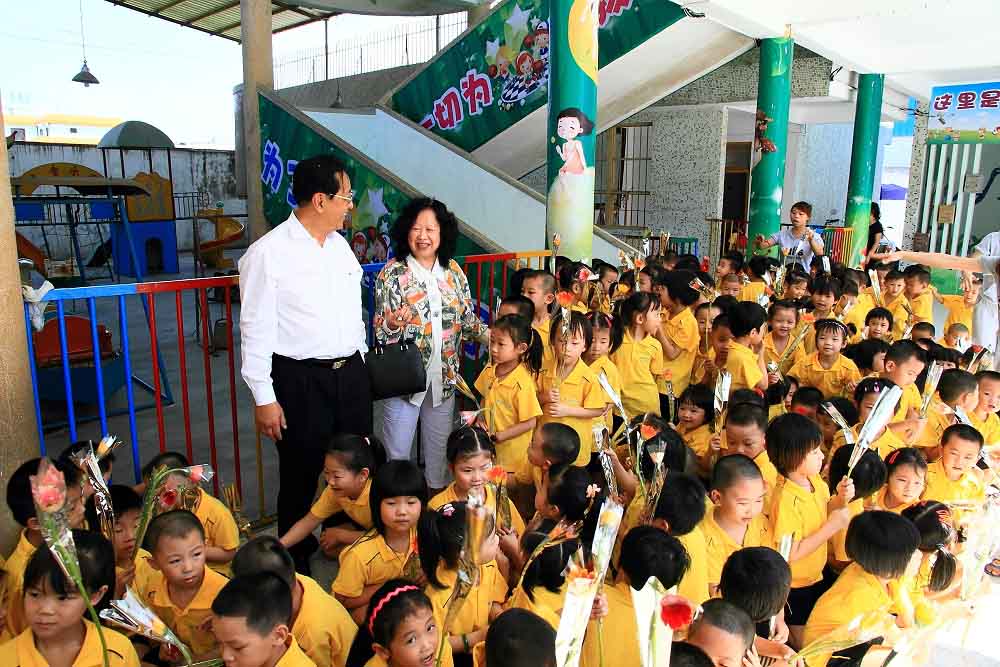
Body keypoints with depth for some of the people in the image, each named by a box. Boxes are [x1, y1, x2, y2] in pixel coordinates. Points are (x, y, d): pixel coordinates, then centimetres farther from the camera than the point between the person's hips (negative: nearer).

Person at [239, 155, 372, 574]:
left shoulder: (340, 245, 8)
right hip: (300, 381, -6)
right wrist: (264, 398, -11)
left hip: (351, 372, 6)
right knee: (300, 475, 9)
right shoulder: (268, 253, -12)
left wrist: (360, 364, 15)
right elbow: (256, 330, -11)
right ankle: (296, 560, 29)